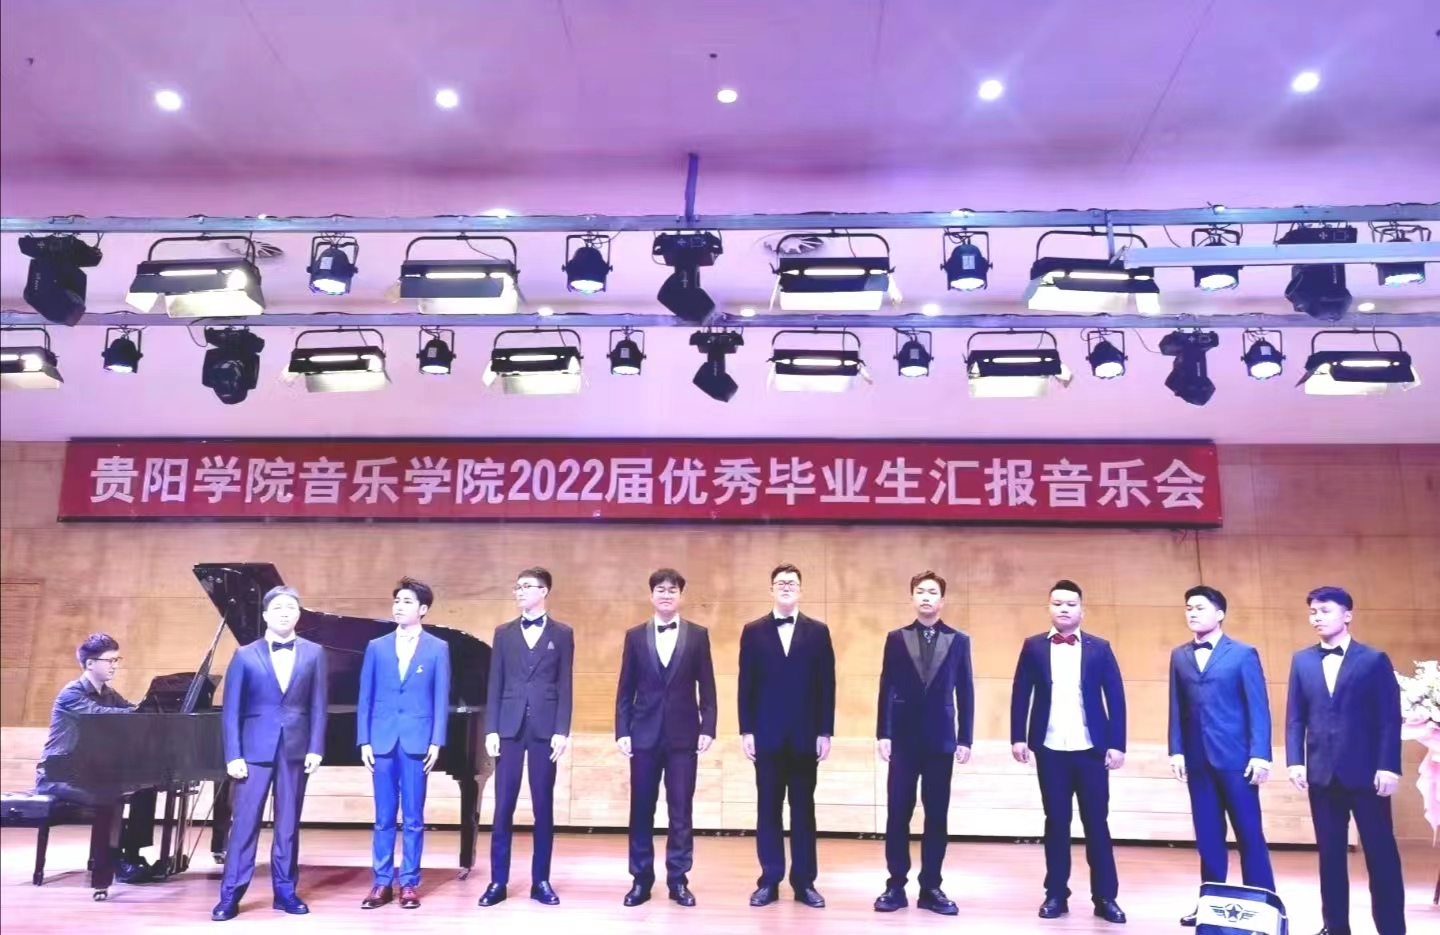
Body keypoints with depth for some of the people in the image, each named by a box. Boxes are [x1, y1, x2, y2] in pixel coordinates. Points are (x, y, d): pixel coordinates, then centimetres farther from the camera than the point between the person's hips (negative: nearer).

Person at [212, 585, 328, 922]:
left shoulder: (314, 653, 4)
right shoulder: (245, 655, 1)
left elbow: (318, 705, 3)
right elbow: (230, 710, -1)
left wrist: (315, 749, -4)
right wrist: (233, 755, -7)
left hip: (295, 749, 1)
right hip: (255, 748, -1)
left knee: (288, 823, 9)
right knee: (244, 822, 1)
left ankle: (285, 891, 19)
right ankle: (230, 894, 11)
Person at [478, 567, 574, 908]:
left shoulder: (562, 633, 3)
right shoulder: (504, 633, 9)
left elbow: (565, 686, -1)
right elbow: (495, 684, 6)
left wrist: (561, 731, -8)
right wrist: (491, 729, -2)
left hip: (544, 728, -1)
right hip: (510, 727, 1)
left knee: (543, 806, 5)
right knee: (503, 806, 2)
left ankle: (541, 881, 15)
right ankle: (498, 881, 12)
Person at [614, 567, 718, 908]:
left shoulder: (698, 635, 4)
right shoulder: (635, 636, 6)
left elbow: (706, 687, 3)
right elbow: (625, 689, 5)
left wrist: (708, 728, -4)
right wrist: (622, 731, -1)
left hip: (683, 735, -1)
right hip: (644, 734, 1)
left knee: (681, 811, 3)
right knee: (641, 810, 6)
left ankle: (678, 879, 15)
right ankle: (641, 879, 17)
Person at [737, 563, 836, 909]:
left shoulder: (818, 631, 4)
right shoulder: (753, 631, 4)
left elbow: (826, 684, 2)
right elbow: (746, 684, 2)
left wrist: (825, 731, -3)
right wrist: (746, 730, -4)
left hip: (805, 734, 0)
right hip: (767, 734, 0)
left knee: (803, 808, 7)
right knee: (768, 807, 6)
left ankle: (804, 881, 15)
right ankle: (769, 880, 14)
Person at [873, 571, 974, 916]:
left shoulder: (958, 640, 5)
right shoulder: (896, 638, 5)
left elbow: (965, 692, 4)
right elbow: (886, 688, 2)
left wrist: (965, 739, -1)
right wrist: (883, 734, -4)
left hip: (940, 740, 0)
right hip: (904, 738, 0)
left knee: (937, 815, 5)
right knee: (898, 813, 2)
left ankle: (931, 888, 15)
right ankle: (896, 886, 11)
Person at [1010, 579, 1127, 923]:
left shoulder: (1100, 648, 5)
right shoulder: (1033, 647, 5)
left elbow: (1116, 698, 2)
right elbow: (1020, 694, 3)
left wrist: (1117, 744, -4)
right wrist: (1018, 737, -4)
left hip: (1091, 749, 0)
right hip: (1050, 749, 0)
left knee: (1096, 823, 5)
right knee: (1056, 822, 7)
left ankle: (1105, 897, 14)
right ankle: (1056, 894, 15)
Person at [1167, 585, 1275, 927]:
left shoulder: (1243, 654, 0)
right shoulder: (1179, 656, 12)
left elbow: (1259, 707, -4)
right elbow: (1176, 707, 10)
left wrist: (1260, 754, -12)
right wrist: (1176, 750, 2)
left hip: (1235, 756, -4)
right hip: (1197, 758, 4)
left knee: (1249, 834, 2)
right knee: (1207, 836, 9)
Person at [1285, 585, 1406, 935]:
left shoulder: (1374, 660, 1)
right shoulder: (1302, 660, 10)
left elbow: (1390, 718, -4)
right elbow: (1295, 717, 8)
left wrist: (1388, 767, -12)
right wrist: (1295, 761, -2)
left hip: (1366, 772, -3)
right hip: (1322, 773, 3)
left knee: (1381, 853, 2)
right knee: (1330, 854, 9)